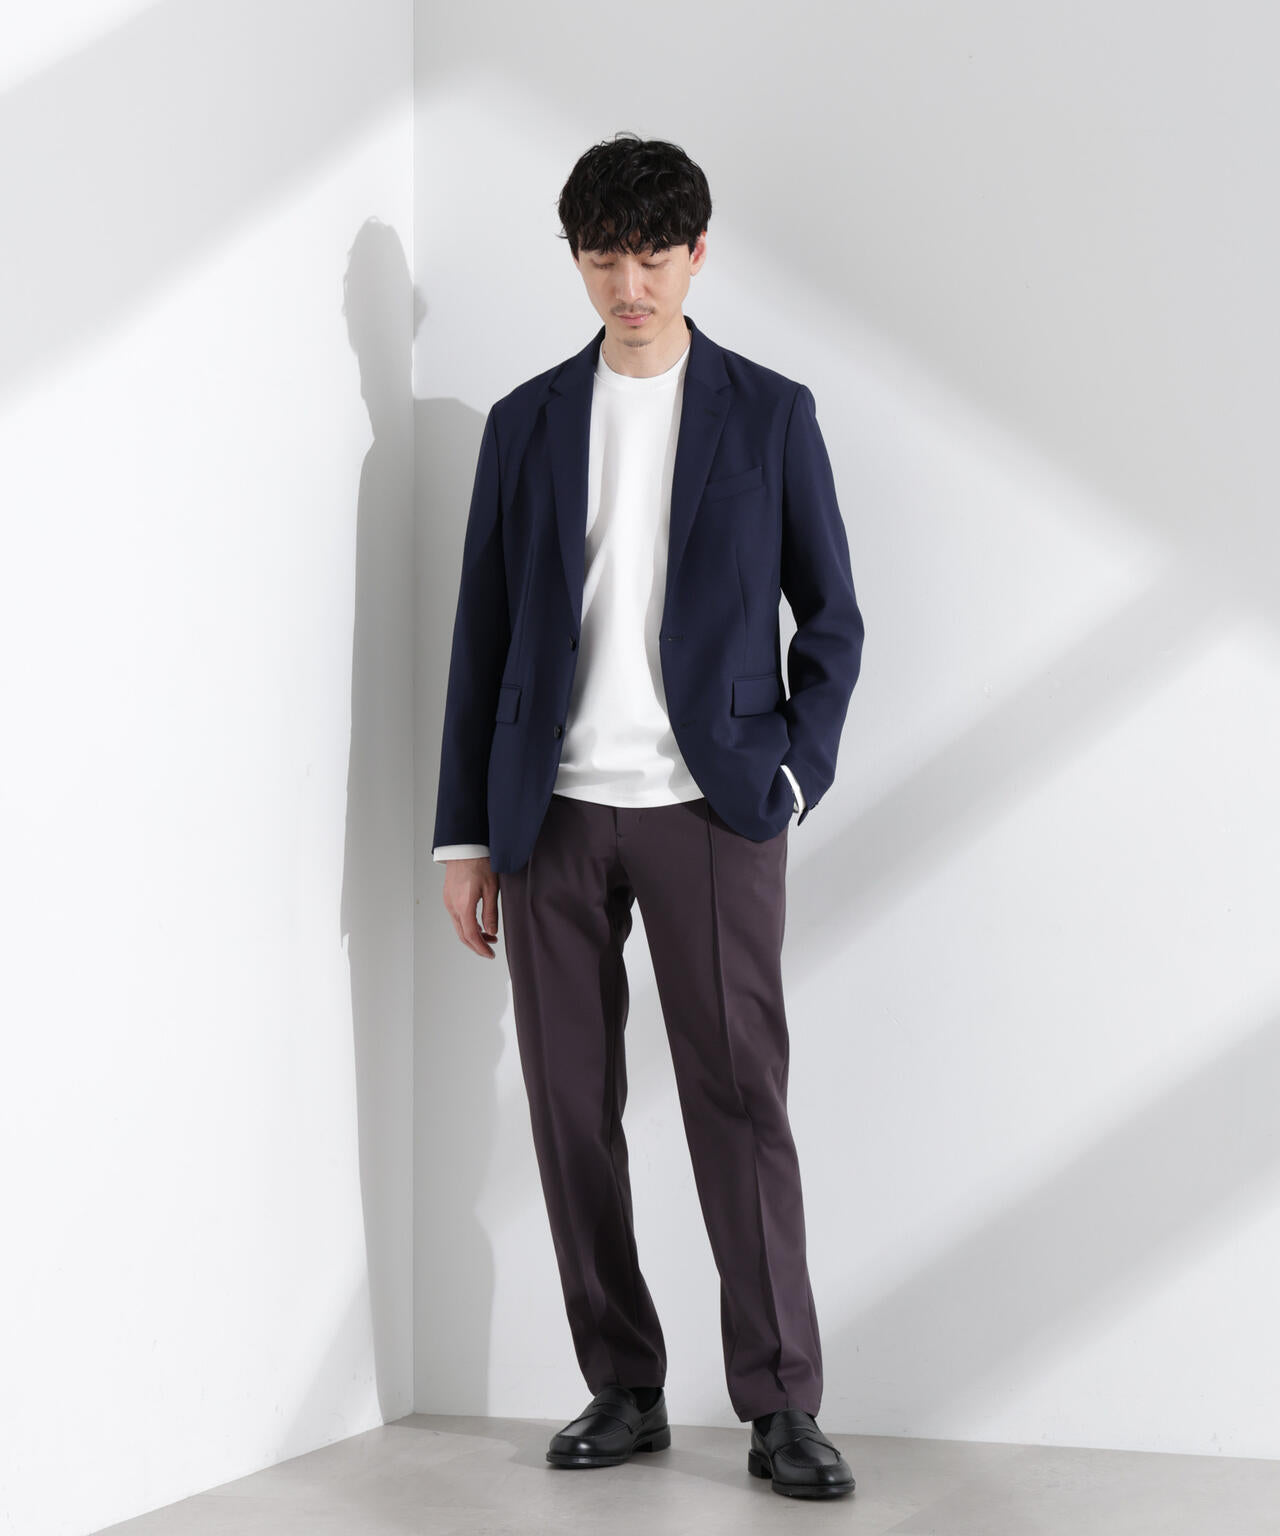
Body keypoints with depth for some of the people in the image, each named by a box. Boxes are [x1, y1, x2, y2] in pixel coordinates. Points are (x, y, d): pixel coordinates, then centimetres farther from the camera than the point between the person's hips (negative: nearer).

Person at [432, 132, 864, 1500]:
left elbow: (830, 616, 9)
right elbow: (483, 633, 10)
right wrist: (463, 833, 6)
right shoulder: (527, 423, 11)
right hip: (552, 813, 2)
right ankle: (623, 1390, 14)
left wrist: (795, 774, -4)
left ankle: (780, 1407, 1)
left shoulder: (769, 414, 6)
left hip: (710, 810, -2)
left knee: (740, 1100, -5)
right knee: (573, 1109, 3)